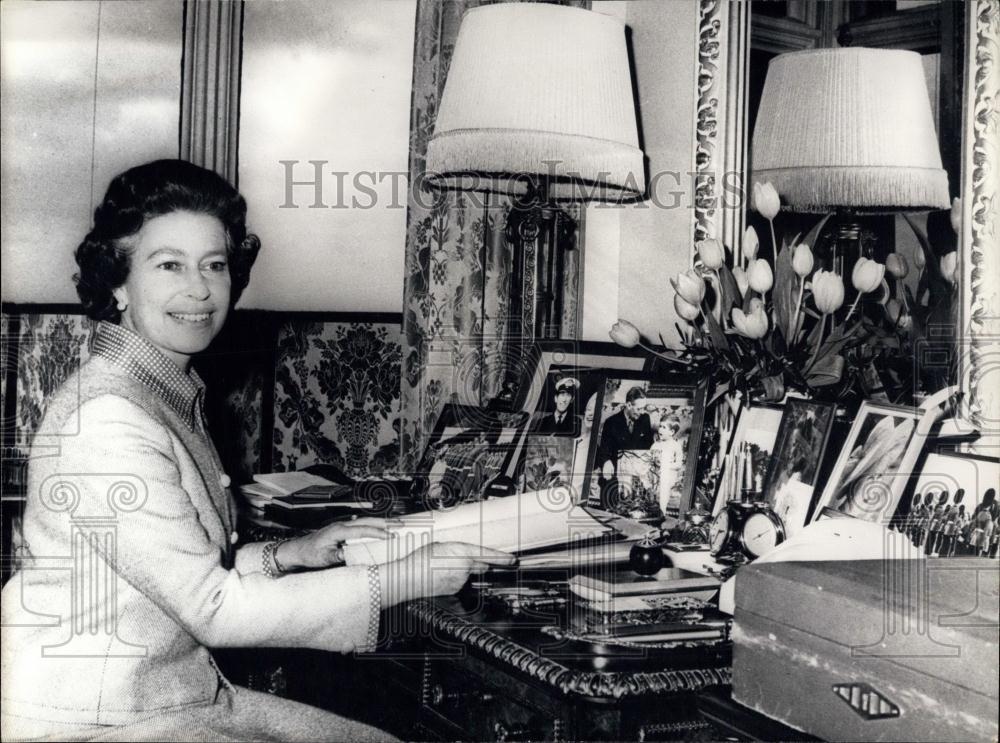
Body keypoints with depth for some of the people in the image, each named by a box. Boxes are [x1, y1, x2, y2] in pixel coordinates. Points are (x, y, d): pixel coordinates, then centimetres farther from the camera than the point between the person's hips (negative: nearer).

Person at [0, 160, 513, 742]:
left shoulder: (174, 391, 8)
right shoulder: (106, 420, -21)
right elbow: (211, 608, -21)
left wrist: (291, 555, -1)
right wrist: (403, 580, -21)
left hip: (178, 694, 8)